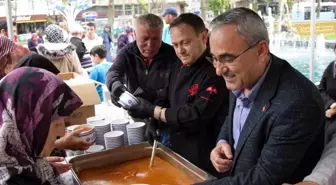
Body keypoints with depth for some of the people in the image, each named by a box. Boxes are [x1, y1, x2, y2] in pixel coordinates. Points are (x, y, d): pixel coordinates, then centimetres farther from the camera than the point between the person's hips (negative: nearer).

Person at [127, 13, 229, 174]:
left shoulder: (215, 72, -22)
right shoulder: (179, 66, 5)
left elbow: (196, 116, -28)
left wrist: (151, 110, -22)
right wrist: (155, 123, -3)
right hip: (177, 150, 7)